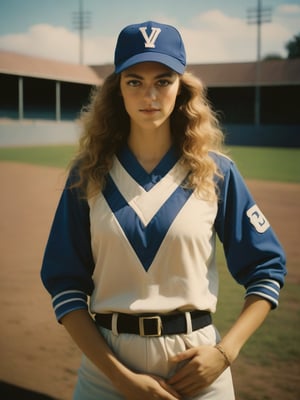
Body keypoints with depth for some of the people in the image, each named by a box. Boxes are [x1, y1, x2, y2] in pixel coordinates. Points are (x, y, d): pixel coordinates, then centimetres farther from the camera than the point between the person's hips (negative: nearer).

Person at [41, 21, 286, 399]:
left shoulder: (217, 172, -3)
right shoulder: (88, 174, -2)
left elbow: (267, 271, 2)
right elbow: (65, 286, -4)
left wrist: (224, 352, -10)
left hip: (196, 366, 0)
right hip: (106, 362, 0)